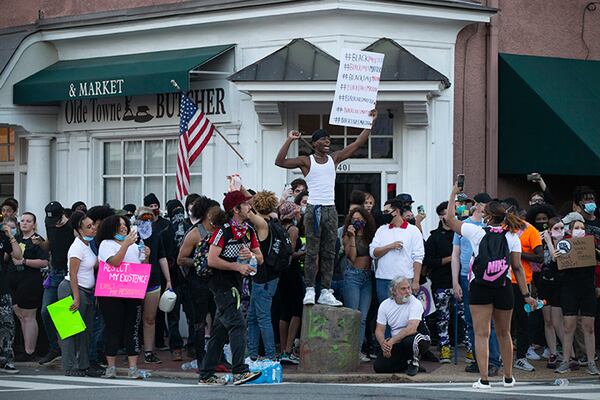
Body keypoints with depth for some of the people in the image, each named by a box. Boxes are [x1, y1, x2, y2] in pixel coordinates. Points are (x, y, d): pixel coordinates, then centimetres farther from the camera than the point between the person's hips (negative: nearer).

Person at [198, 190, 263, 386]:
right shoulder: (223, 230, -13)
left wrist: (251, 255, -10)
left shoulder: (249, 230, 11)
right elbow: (212, 260, -18)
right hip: (222, 284, -9)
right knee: (238, 325, -19)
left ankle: (206, 375, 15)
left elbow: (260, 258, 13)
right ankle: (239, 371, -25)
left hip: (235, 285, 9)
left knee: (220, 329, 10)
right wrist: (238, 266, -18)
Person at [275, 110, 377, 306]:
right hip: (314, 209, -4)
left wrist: (370, 122, 3)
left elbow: (358, 143, 9)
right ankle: (310, 290, -3)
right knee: (312, 252, -4)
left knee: (329, 252, 4)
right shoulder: (306, 161, -1)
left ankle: (326, 292, 6)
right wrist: (289, 140, -18)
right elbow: (280, 162, -11)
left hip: (331, 210, 4)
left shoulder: (334, 159, 10)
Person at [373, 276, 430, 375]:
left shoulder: (415, 303, -18)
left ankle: (414, 362, -6)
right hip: (397, 342, 5)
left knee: (409, 341, -41)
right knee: (378, 367, -14)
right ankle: (408, 363, 12)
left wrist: (391, 341, -34)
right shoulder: (385, 305, -3)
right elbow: (379, 330, -2)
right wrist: (383, 343, -24)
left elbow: (412, 329, -30)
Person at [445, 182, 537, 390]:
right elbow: (517, 267, 1)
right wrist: (526, 294, 4)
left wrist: (453, 194, 21)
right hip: (504, 289, 2)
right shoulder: (512, 237, 3)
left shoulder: (477, 232, -1)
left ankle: (484, 379, -9)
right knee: (503, 333, 17)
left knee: (481, 334, -3)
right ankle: (508, 377, 25)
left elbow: (449, 218, 10)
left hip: (480, 288, -2)